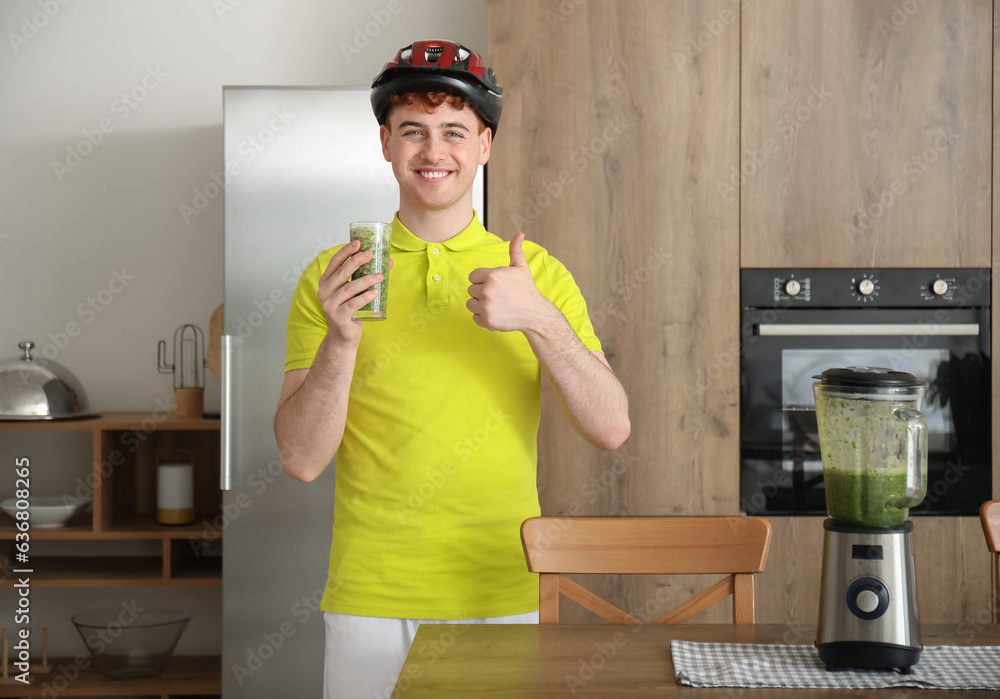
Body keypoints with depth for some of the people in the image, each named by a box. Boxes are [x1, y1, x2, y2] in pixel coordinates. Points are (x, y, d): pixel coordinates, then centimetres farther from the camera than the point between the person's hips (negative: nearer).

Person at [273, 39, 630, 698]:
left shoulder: (537, 272, 3)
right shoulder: (333, 277, 1)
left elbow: (611, 428, -5)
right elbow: (302, 459, -4)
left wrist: (539, 320, -19)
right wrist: (340, 341, -19)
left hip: (508, 598, 1)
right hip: (371, 602, 0)